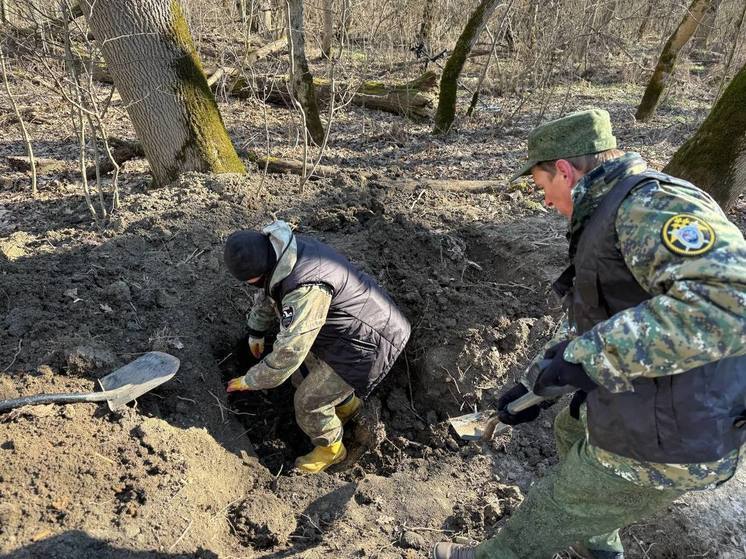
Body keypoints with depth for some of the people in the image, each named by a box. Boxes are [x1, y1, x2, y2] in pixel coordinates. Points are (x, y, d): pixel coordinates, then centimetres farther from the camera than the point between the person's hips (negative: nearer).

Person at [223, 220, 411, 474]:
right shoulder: (281, 250, -8)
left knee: (309, 400, 1)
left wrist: (250, 381, -13)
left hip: (367, 341, -9)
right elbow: (268, 293, 14)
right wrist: (256, 331, 25)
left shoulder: (306, 290, -38)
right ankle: (347, 405, 53)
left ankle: (331, 448, 30)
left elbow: (288, 353, -29)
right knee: (313, 357, 29)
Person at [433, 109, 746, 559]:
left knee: (561, 509, 11)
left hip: (664, 441, -10)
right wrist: (537, 385, 16)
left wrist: (589, 356, -35)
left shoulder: (655, 204, -22)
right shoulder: (617, 216, 12)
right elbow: (589, 322, 18)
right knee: (571, 431, 34)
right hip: (645, 407, 10)